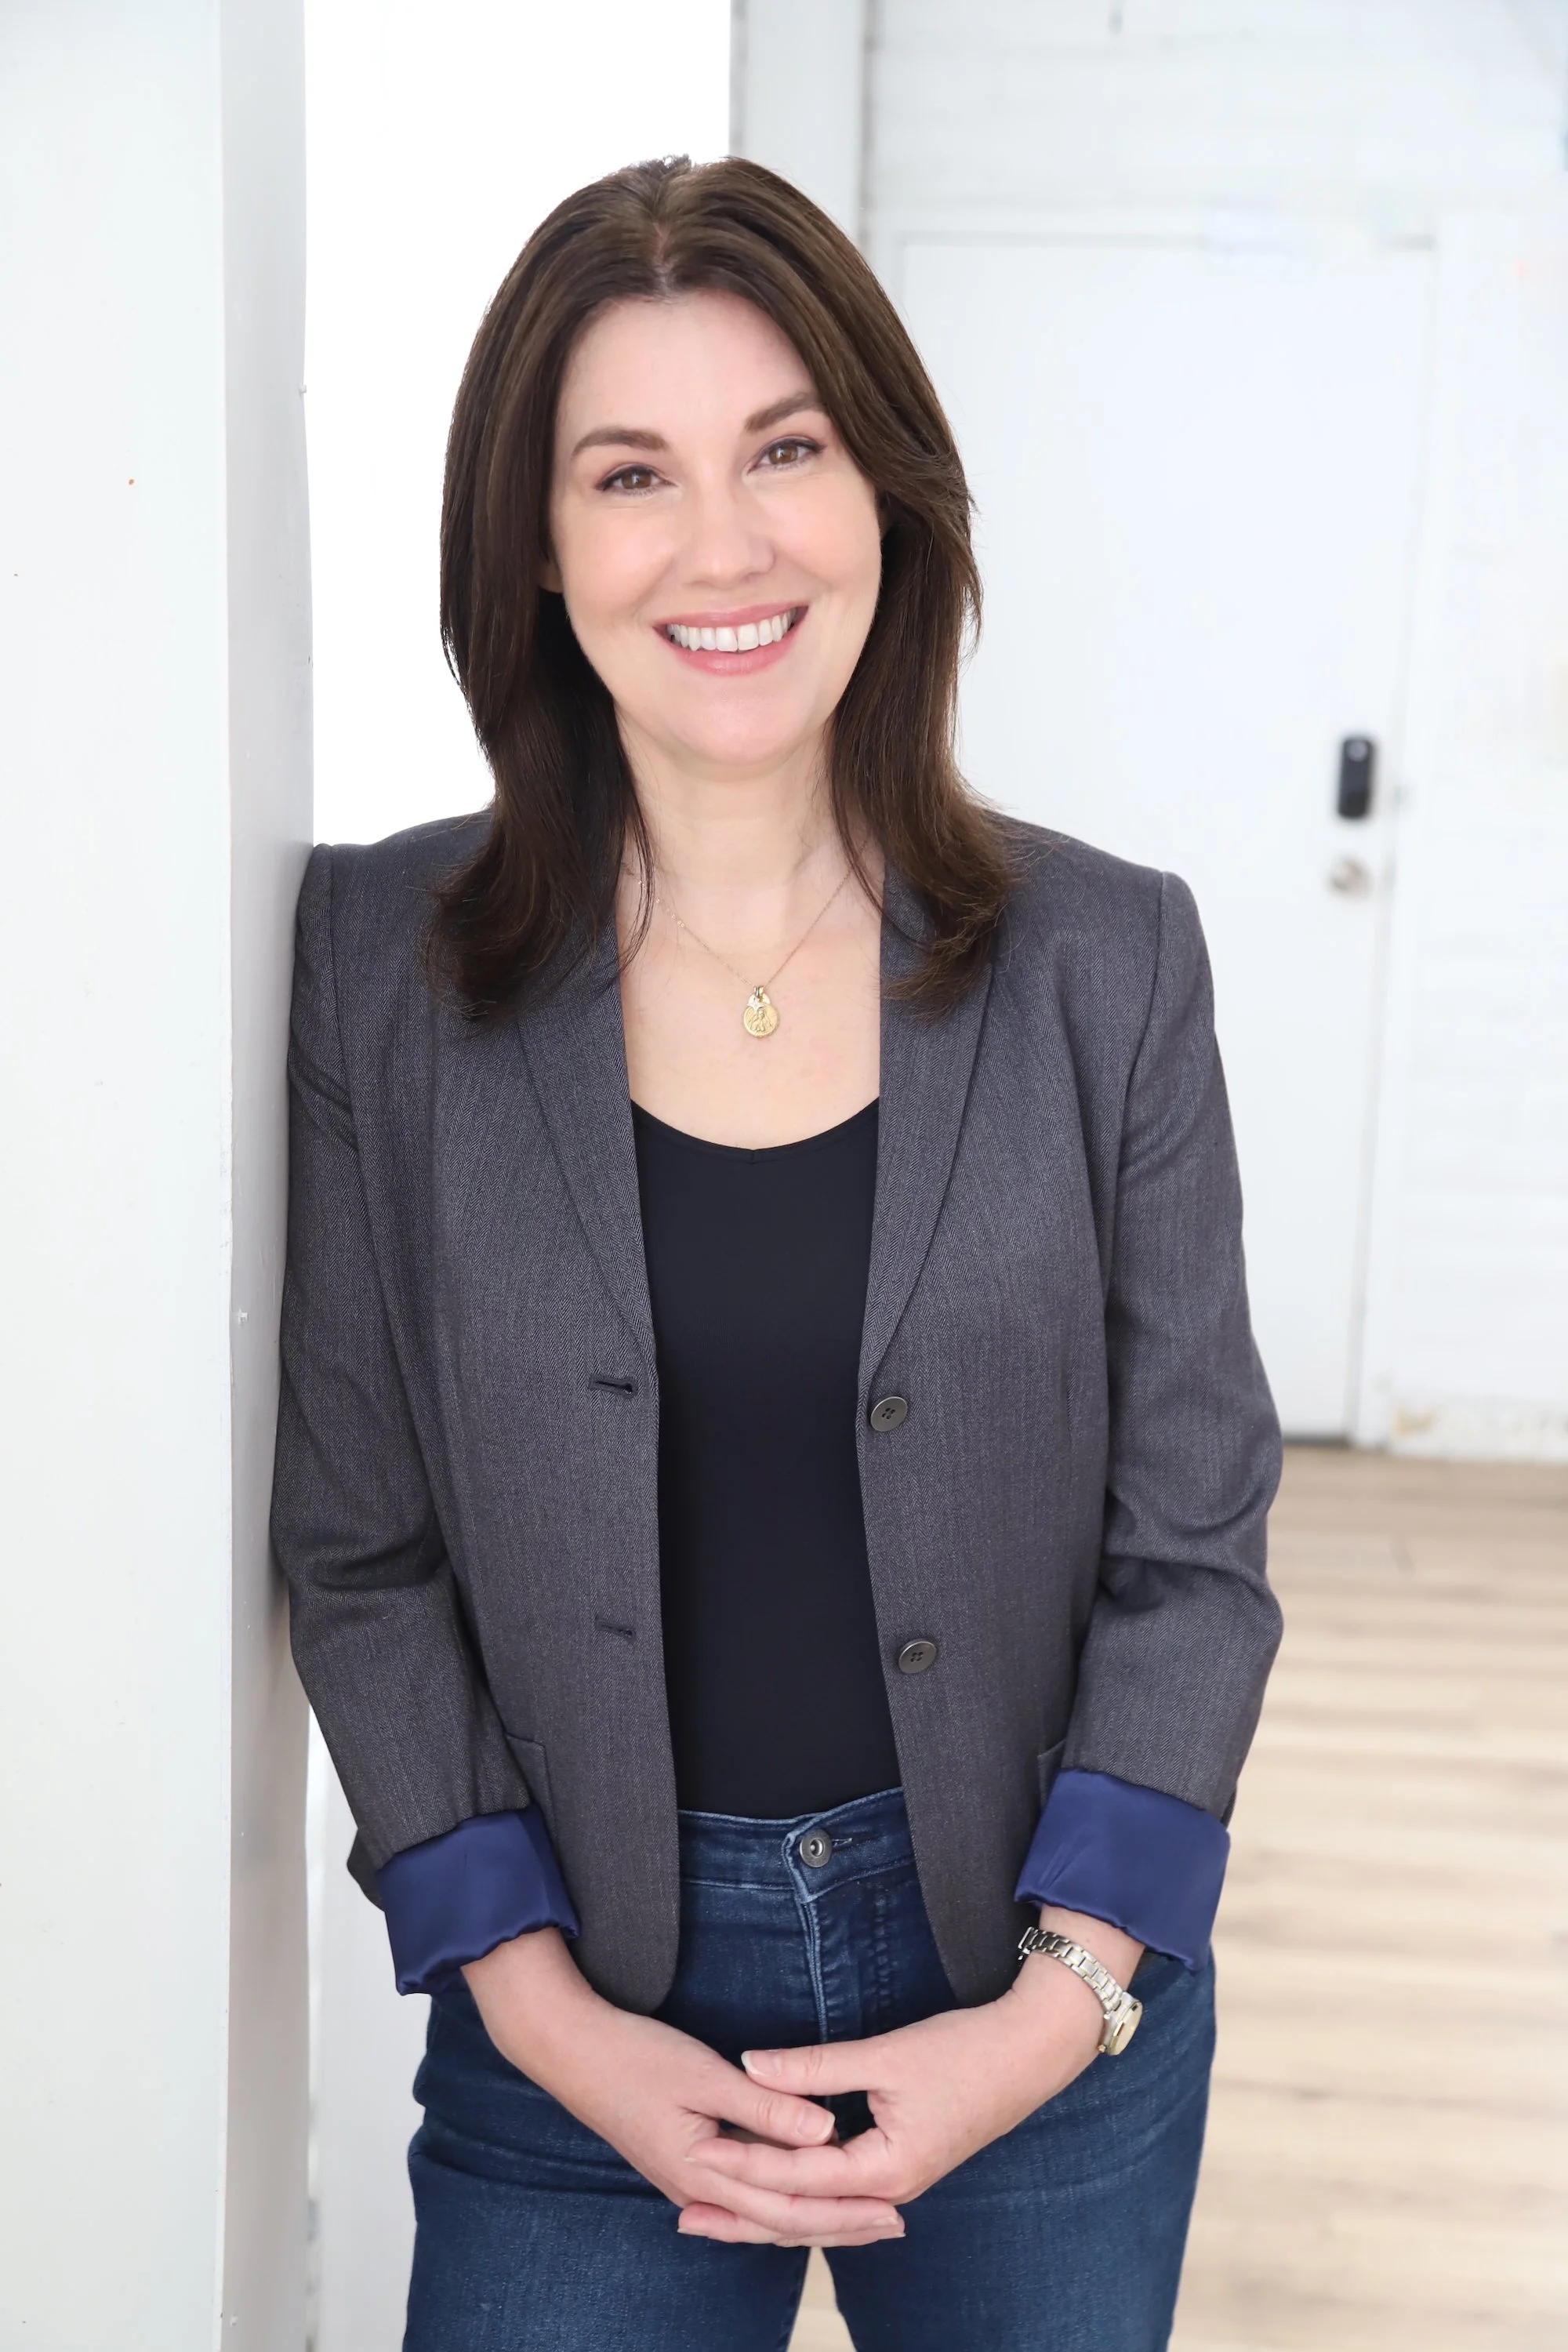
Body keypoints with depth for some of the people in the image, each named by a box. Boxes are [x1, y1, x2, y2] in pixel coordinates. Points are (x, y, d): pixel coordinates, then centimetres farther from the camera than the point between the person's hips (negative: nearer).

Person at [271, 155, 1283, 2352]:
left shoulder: (1108, 957, -6)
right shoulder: (387, 955, -7)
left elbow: (1197, 1543, -3)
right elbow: (358, 1550, -3)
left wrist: (1061, 2004, -11)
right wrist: (541, 2007, -10)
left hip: (1051, 1964, 1)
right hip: (582, 2011, 0)